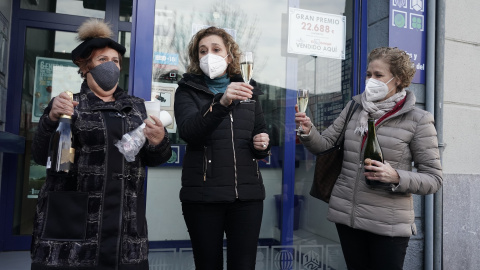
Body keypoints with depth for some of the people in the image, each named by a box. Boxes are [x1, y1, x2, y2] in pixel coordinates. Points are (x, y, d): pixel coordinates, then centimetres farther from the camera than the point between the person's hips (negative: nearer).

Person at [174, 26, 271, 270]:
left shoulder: (247, 89, 12)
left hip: (247, 192, 3)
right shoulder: (188, 90, 2)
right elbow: (187, 131, -18)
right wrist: (221, 102, -33)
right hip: (203, 194, -2)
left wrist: (262, 145, -2)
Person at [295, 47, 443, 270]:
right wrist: (308, 131, -15)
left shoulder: (417, 120, -6)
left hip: (388, 224, -3)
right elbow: (325, 145, 5)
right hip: (345, 214, 4)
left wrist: (396, 177, -22)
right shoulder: (354, 108, 5)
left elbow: (433, 179, -4)